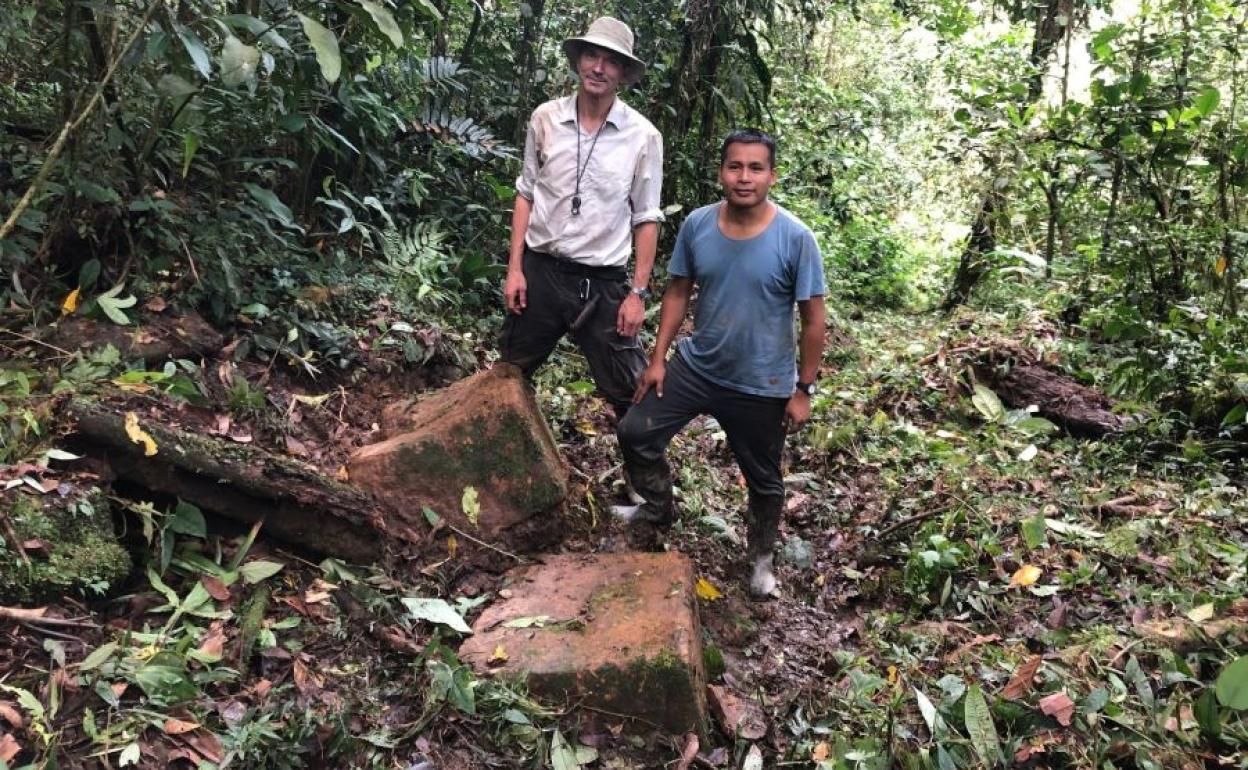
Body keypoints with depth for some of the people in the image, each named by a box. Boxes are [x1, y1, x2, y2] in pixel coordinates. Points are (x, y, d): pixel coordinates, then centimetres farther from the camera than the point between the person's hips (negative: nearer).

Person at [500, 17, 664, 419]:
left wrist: (638, 293, -7)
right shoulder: (545, 118, -1)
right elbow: (526, 195, 6)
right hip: (540, 270, 3)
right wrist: (515, 268, 1)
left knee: (632, 394, 3)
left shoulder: (643, 135, -7)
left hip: (604, 282, -2)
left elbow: (646, 219, -3)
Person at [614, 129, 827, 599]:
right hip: (695, 367, 3)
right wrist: (658, 358, 2)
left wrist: (803, 390, -10)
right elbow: (678, 292, 4)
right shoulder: (696, 225, -8)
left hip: (762, 387, -3)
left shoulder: (795, 238, -19)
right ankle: (659, 510, 33)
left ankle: (760, 556, 41)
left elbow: (813, 320, -12)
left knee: (763, 479, 14)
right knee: (635, 434, 6)